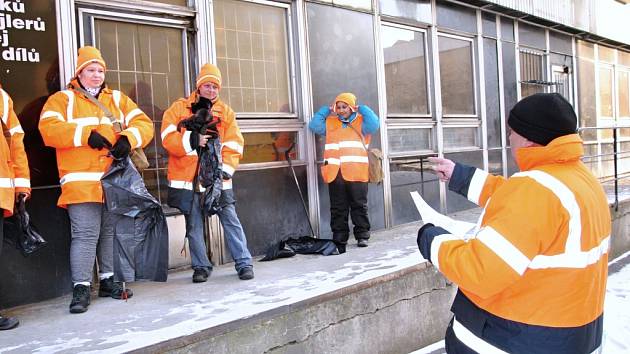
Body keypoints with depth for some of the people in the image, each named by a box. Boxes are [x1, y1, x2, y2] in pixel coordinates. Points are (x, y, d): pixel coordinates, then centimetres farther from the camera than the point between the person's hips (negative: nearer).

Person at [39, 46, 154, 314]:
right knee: (85, 234, -8)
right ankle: (81, 288, 2)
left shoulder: (117, 99, 17)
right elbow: (48, 128, -10)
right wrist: (86, 135, -19)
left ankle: (108, 281, 24)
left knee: (111, 231, 12)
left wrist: (128, 138, -12)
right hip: (82, 182, -4)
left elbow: (143, 124, 8)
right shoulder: (63, 99, 6)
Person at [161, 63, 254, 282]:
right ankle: (201, 266, 20)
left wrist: (226, 168, -13)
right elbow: (168, 137, -6)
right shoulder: (179, 108, 6)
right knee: (194, 225, 7)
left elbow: (233, 145, 1)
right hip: (188, 178, 0)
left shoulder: (226, 112, 9)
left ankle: (244, 263, 8)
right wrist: (191, 141, -22)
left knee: (230, 220, -1)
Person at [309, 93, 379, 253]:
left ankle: (362, 236, 12)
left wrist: (362, 109, 2)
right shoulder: (330, 123, 18)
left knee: (359, 206, 3)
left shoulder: (361, 122, 10)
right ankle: (339, 240, 11)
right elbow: (313, 125, 9)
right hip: (335, 172, 3)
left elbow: (374, 124, -7)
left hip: (356, 172, -2)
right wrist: (326, 111, 12)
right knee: (338, 209, 5)